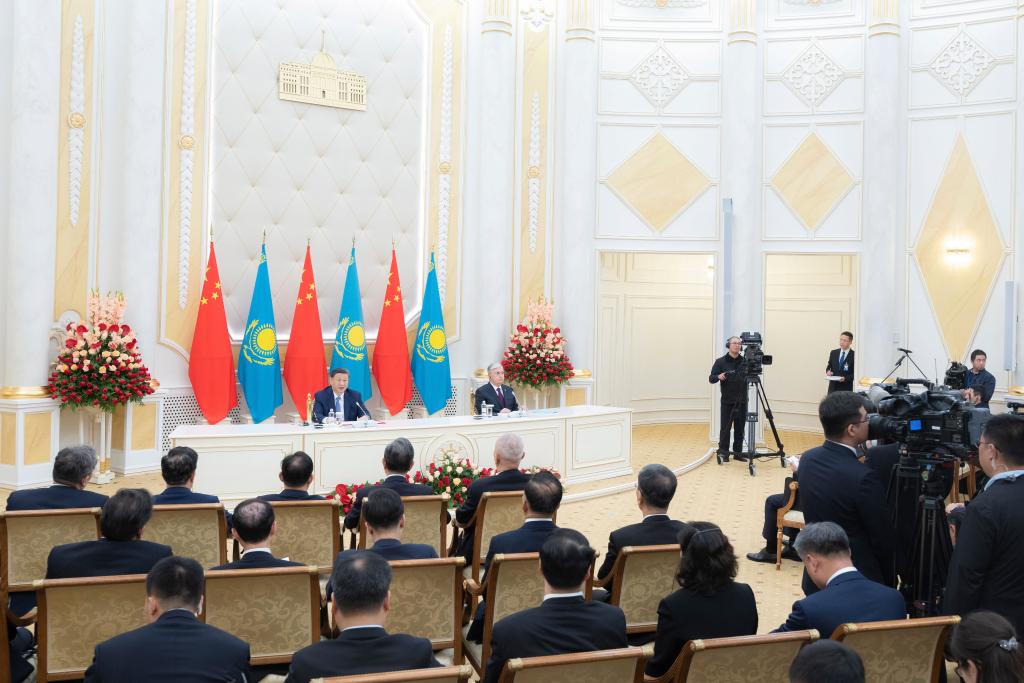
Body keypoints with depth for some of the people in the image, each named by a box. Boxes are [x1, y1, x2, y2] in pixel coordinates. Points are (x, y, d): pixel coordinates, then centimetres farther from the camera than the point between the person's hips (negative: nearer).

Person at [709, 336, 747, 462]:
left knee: (740, 428, 6)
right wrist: (718, 377, -24)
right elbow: (711, 378, -4)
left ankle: (738, 452, 16)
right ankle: (723, 453, 9)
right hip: (727, 401, -2)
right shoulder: (720, 361, -1)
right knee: (725, 427, 0)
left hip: (742, 401, 2)